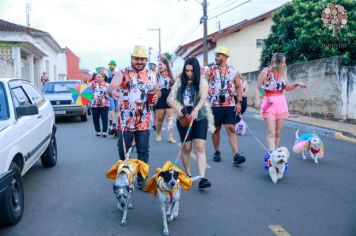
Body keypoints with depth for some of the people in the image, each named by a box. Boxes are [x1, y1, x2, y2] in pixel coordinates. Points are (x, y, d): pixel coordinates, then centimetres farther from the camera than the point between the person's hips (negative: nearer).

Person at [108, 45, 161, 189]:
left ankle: (141, 179, 17)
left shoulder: (151, 75, 9)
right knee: (123, 150, 9)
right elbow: (111, 87, -20)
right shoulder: (122, 73, -4)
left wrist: (157, 95, -5)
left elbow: (157, 90, 20)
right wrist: (113, 91, -45)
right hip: (125, 120, -2)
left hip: (144, 121, 3)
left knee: (143, 151, 5)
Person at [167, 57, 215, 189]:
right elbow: (170, 99, 1)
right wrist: (177, 108, -19)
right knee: (186, 147, 6)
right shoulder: (180, 82, 7)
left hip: (200, 118, -2)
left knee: (200, 147, -9)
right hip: (184, 118, 2)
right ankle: (188, 174, 24)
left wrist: (195, 110, -33)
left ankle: (202, 178, -13)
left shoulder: (202, 82, 1)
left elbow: (203, 98, -15)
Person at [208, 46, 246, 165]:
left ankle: (236, 155, -10)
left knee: (231, 129, -6)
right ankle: (217, 152, 23)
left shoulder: (233, 71, 5)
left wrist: (239, 102, 2)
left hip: (230, 105, 0)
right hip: (214, 105, 0)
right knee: (216, 129, 9)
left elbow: (238, 87, 10)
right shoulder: (210, 70, 2)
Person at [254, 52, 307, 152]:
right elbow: (257, 88, -4)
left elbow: (287, 87, 16)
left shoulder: (283, 72, 6)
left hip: (281, 103, 5)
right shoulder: (266, 72, -7)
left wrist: (297, 84, 1)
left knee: (278, 132, 7)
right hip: (269, 104, -5)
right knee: (271, 133, -10)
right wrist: (257, 100, -17)